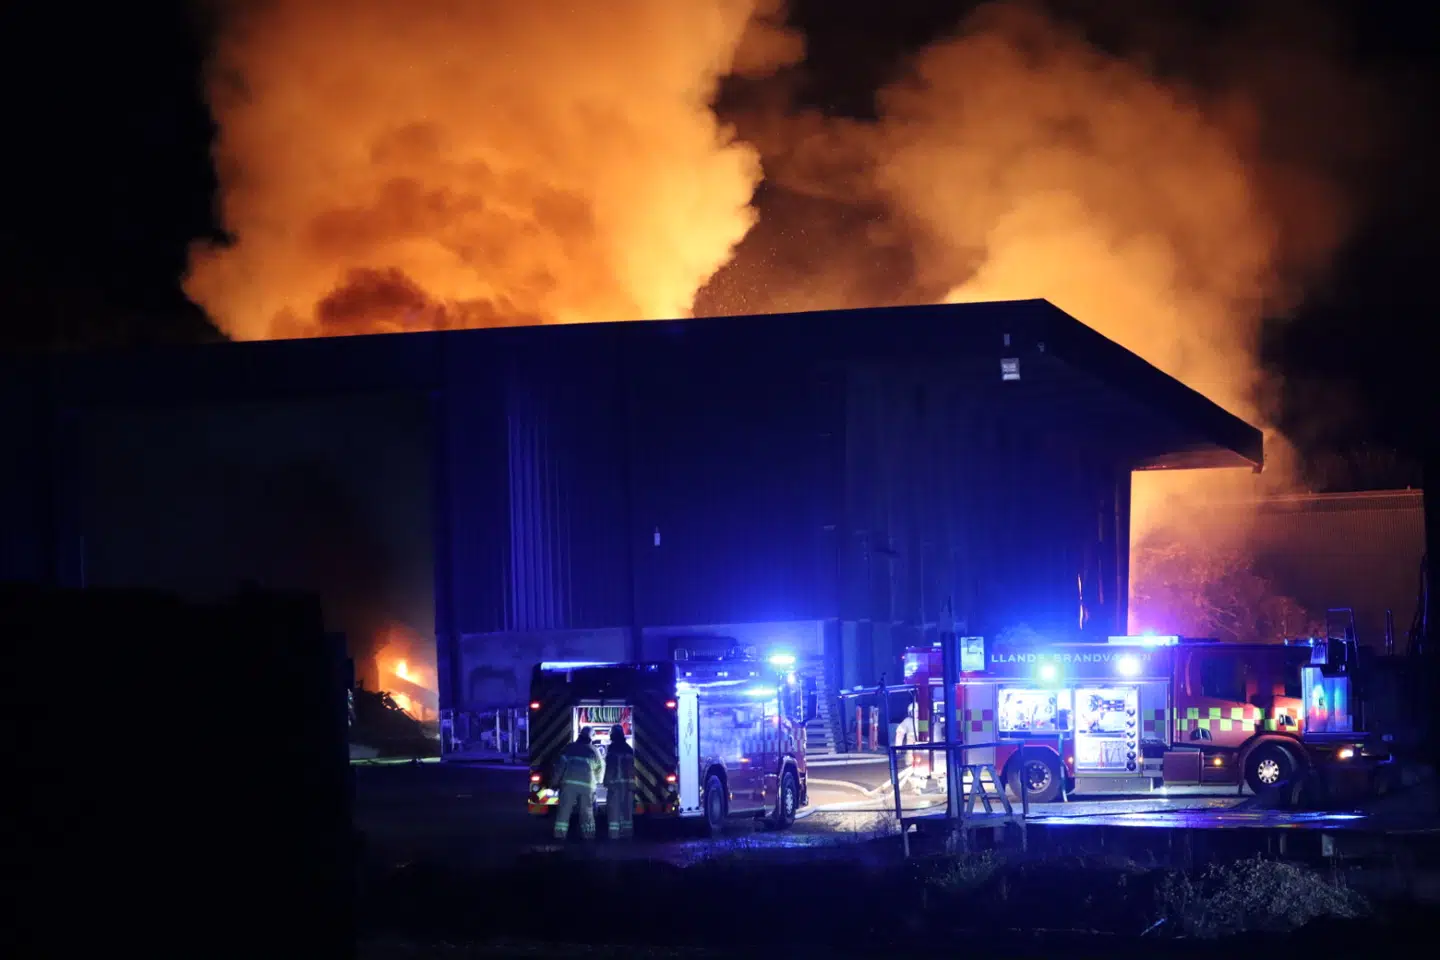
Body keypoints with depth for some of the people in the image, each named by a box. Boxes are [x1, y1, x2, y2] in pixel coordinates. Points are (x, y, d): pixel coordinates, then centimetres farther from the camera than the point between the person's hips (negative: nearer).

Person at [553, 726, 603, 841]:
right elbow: (599, 768, 24)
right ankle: (588, 834, 10)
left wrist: (556, 779, 8)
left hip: (570, 782, -1)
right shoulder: (593, 751, 15)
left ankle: (560, 833, -8)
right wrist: (596, 780, 43)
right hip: (587, 783, 1)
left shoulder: (570, 748, 11)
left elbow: (561, 764, 4)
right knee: (587, 811, 11)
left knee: (565, 809, -1)